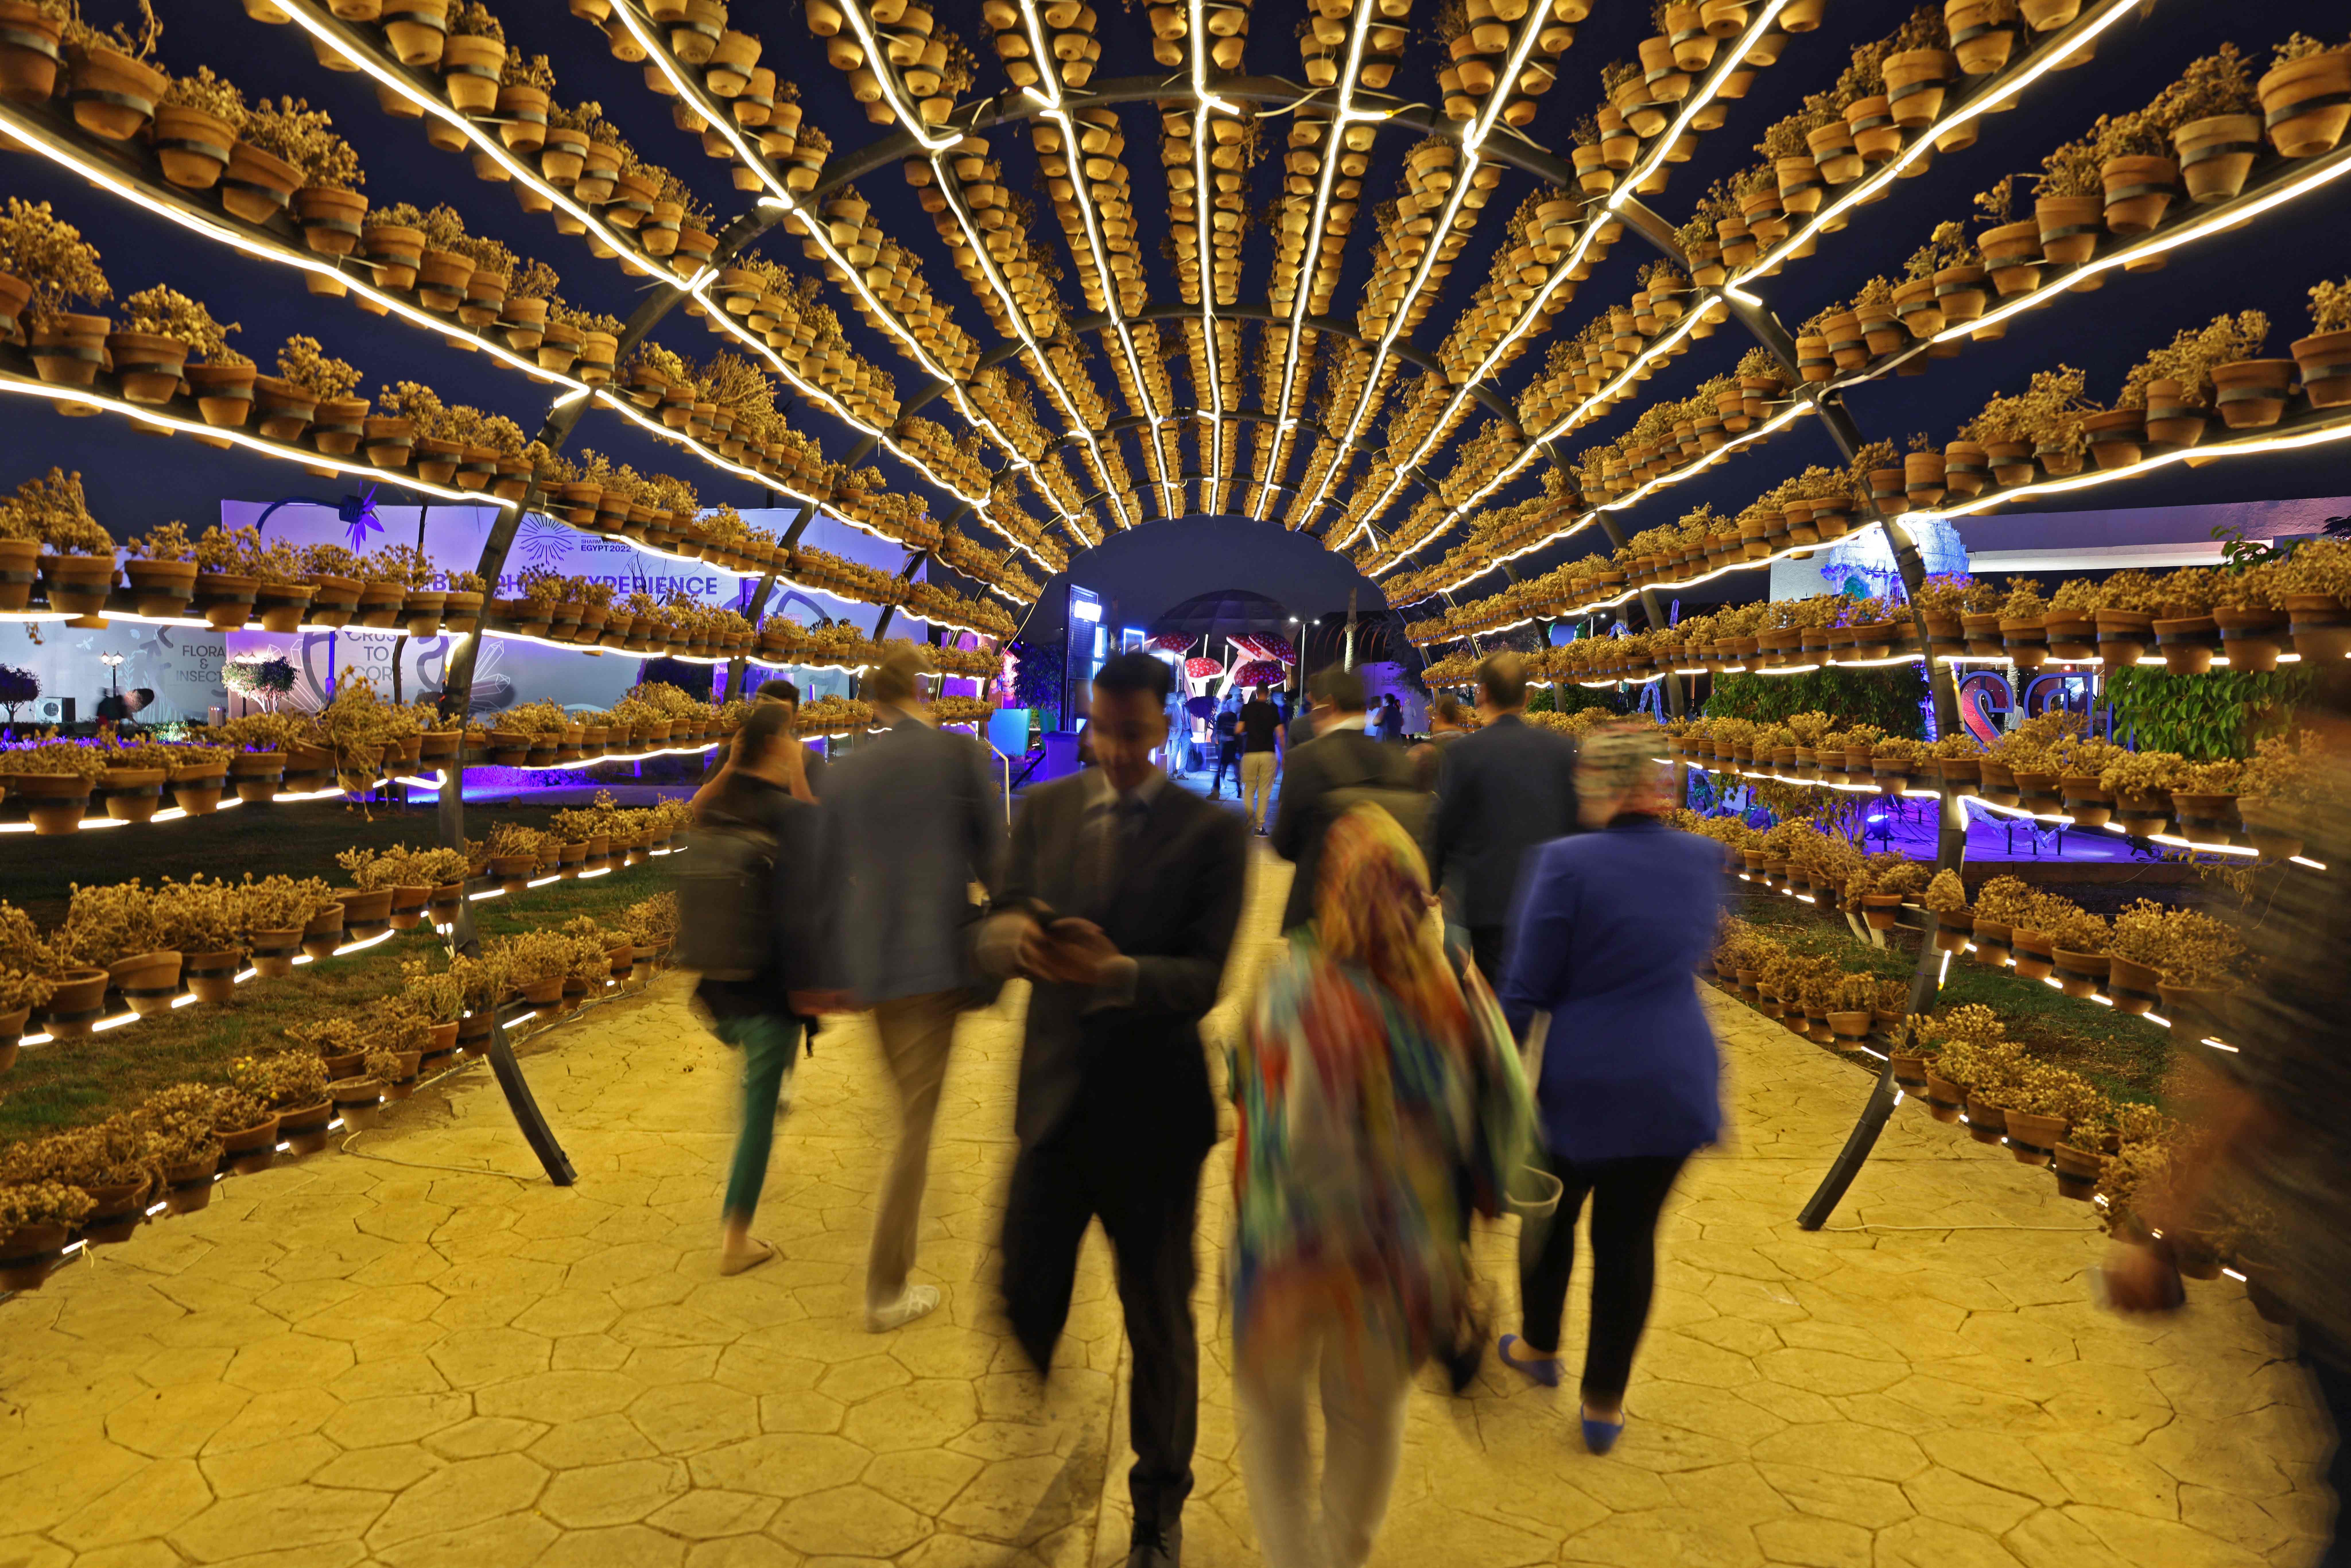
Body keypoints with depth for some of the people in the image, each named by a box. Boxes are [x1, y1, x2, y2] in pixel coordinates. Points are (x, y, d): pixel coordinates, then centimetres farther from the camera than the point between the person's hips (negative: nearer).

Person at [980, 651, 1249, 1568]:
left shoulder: (1212, 832, -8)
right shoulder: (1043, 811, 3)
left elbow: (1205, 977, -15)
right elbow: (993, 933, -1)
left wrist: (1116, 971, -35)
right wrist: (1013, 931, -25)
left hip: (1153, 1114, -2)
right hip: (1054, 1102, 3)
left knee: (1159, 1322, 15)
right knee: (1023, 1309, 9)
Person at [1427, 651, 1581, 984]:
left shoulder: (1462, 752, -12)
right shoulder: (1562, 748, 0)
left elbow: (1443, 828, -7)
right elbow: (1576, 821, 4)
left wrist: (1434, 882, 8)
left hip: (1488, 900, -4)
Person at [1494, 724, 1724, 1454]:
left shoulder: (1566, 864, -17)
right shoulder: (1702, 859, -2)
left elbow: (1528, 990, -13)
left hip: (1580, 1084, -3)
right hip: (1674, 1084, 3)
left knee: (1552, 1215, 21)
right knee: (1630, 1237, 13)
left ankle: (1538, 1347, 42)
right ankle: (1604, 1405, 23)